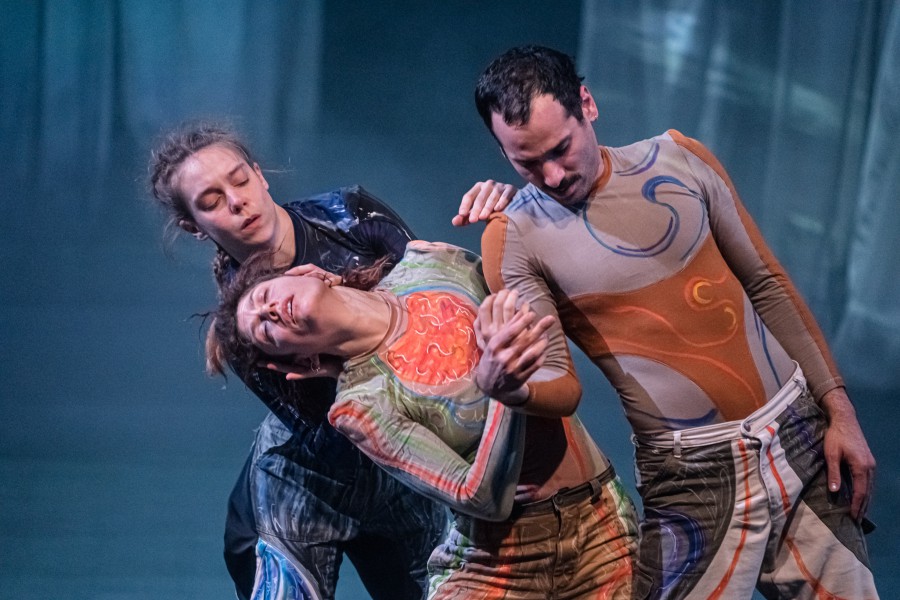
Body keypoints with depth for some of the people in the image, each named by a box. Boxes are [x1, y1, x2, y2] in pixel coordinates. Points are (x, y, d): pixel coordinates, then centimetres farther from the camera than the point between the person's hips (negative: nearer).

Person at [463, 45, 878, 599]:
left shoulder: (679, 161, 2)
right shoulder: (516, 240, -5)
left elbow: (767, 285, 8)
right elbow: (560, 387, -10)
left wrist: (839, 410, 6)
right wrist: (511, 390, -34)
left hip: (801, 433, 3)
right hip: (693, 476, -3)